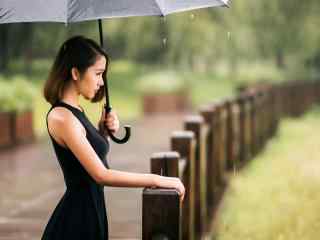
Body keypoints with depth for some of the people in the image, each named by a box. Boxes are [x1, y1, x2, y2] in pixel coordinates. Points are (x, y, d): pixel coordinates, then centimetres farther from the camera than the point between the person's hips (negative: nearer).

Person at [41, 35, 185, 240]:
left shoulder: (75, 111, 10)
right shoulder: (61, 117, -19)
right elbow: (101, 175, -24)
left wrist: (104, 132, 0)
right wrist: (156, 180, -20)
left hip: (90, 211, 9)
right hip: (76, 218, -9)